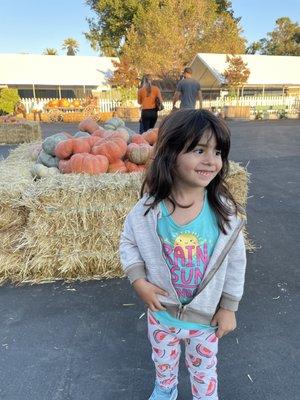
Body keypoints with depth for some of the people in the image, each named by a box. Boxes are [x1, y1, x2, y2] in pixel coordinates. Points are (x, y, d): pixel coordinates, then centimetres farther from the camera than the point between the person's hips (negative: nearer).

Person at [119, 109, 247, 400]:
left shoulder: (224, 210, -21)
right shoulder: (148, 209, -22)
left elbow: (236, 261, -10)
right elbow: (128, 243, -5)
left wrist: (228, 307, -4)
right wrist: (138, 281, -17)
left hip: (206, 315, -1)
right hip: (162, 311, 2)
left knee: (204, 369, 25)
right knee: (163, 362, 31)